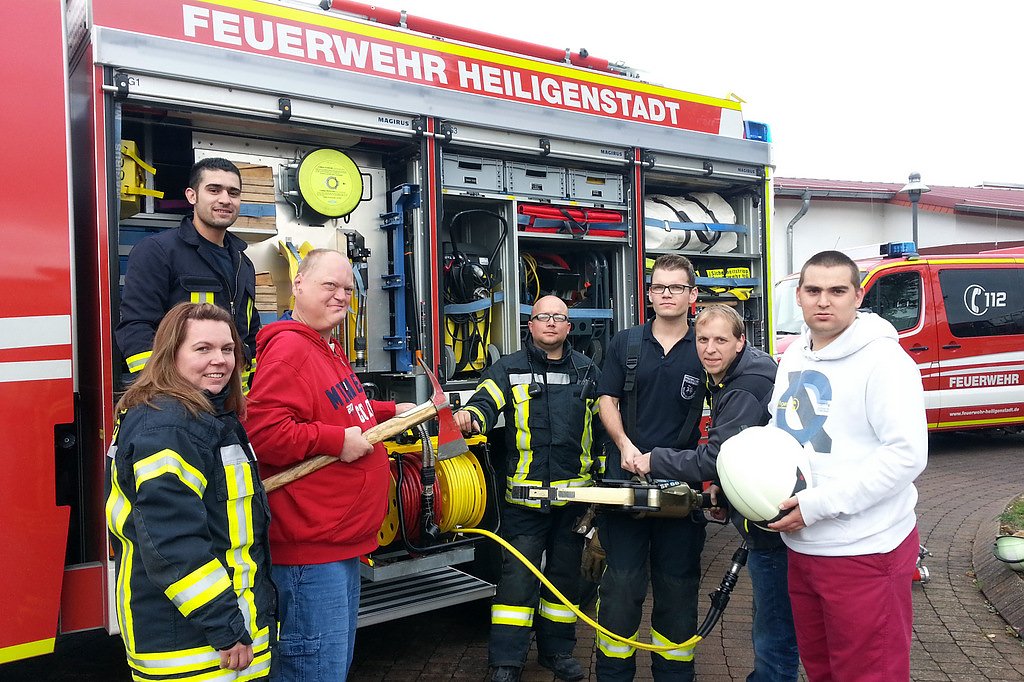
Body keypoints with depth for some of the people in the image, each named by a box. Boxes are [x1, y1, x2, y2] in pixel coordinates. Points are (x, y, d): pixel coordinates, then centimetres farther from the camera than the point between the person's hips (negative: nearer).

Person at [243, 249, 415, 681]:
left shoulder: (329, 350, 15)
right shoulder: (289, 350, -18)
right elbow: (262, 430, -29)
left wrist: (393, 411, 23)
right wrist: (338, 440, -25)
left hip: (344, 540, 11)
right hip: (311, 548, -11)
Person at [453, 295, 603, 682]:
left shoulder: (588, 372, 10)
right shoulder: (509, 370, 1)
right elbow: (486, 402, -15)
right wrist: (470, 417, -38)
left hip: (574, 491, 3)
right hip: (524, 494, -3)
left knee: (565, 573, 14)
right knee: (517, 575, -1)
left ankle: (557, 650, 31)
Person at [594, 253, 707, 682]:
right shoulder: (625, 343, 6)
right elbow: (607, 400, 6)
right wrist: (625, 445, -11)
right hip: (626, 478, 0)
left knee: (677, 582, 10)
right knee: (621, 580, 3)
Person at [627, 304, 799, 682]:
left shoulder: (747, 388, -22)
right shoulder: (728, 380, 11)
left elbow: (715, 459, -24)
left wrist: (655, 460, -13)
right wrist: (725, 487, 11)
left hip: (772, 526, -11)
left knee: (774, 638, -2)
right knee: (769, 628, 24)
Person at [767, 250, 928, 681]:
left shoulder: (883, 360, -15)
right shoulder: (793, 357, 9)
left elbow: (907, 454, -22)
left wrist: (817, 505, -23)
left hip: (864, 552, -7)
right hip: (802, 546, 7)